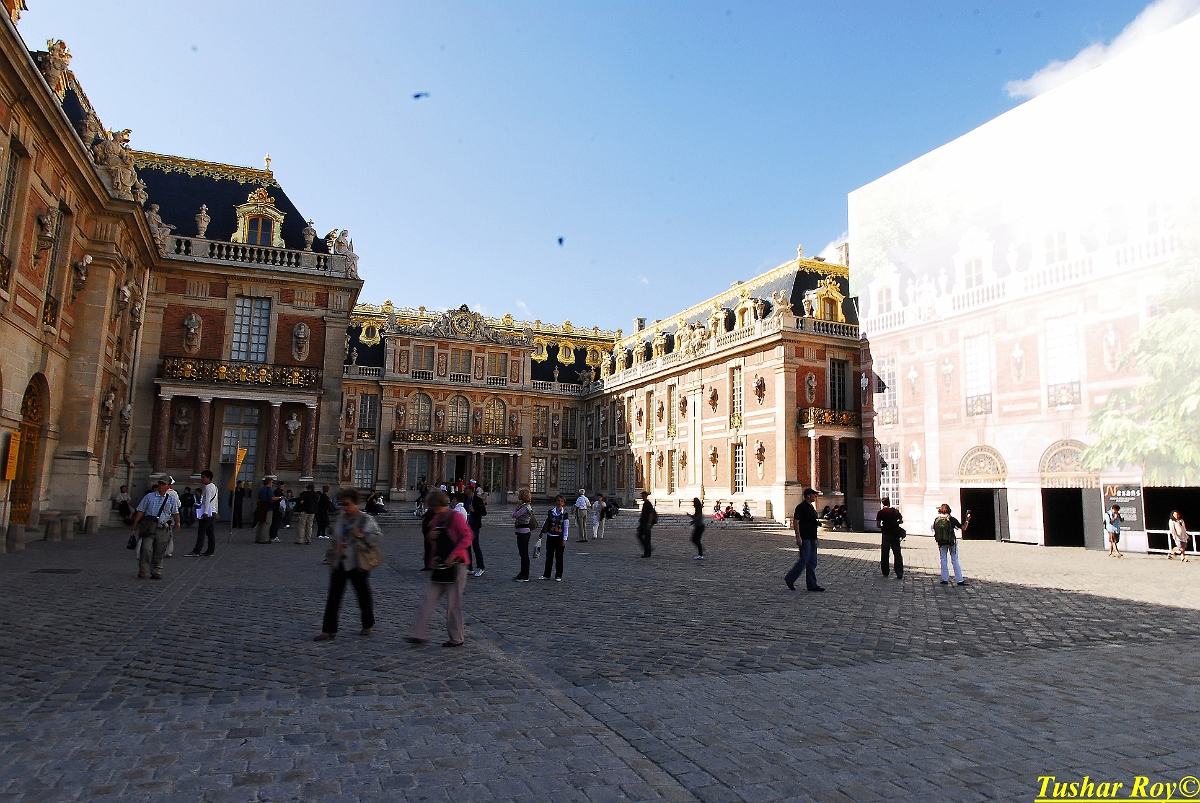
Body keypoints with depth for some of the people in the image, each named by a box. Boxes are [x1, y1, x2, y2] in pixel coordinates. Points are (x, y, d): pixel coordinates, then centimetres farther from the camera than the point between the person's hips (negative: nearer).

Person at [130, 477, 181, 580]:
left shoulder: (172, 499, 11)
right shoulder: (149, 497, 7)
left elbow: (175, 513, 15)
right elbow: (141, 510, 8)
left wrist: (177, 523, 2)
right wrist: (135, 523, 2)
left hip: (163, 529, 1)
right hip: (149, 526, -1)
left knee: (159, 552, 5)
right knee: (146, 548, -13)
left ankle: (157, 572, 16)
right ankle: (143, 570, 2)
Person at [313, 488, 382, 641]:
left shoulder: (366, 520, -9)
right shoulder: (340, 518, 8)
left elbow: (378, 537, -11)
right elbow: (335, 540, 18)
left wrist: (362, 536, -25)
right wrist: (332, 559, 16)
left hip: (357, 565, -5)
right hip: (339, 565, 5)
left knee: (363, 596, 9)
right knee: (333, 598, 3)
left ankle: (368, 625, 28)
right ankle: (329, 630, 8)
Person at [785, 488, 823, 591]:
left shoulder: (811, 507, 16)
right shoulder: (801, 507, -13)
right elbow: (795, 522, -17)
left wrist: (815, 538, 22)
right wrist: (798, 537, -22)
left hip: (812, 538, 10)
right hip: (804, 539, -10)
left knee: (812, 562, 8)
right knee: (804, 560, -9)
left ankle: (811, 585, 10)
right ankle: (789, 578, 4)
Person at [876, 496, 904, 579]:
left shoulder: (880, 512, -4)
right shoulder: (895, 511, -2)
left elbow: (878, 525, -4)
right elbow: (901, 521, 6)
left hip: (885, 534, 0)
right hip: (895, 534, 0)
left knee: (884, 554, 9)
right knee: (897, 554, 3)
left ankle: (885, 572, 13)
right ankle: (899, 573, -2)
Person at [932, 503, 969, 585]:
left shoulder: (937, 520, -2)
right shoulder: (951, 519, -11)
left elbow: (934, 530, 4)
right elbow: (963, 528, -10)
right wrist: (967, 520, 0)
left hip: (941, 543, 2)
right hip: (952, 543, -2)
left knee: (943, 560, 10)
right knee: (955, 561, 4)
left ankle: (945, 579, 8)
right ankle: (959, 580, 5)